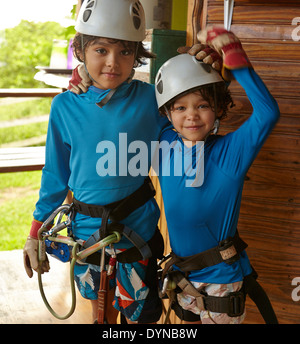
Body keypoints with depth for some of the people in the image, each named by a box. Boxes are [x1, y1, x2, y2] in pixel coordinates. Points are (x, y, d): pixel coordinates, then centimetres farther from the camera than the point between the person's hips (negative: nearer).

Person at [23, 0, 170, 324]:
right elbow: (56, 173, 3)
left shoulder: (149, 99, -11)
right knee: (101, 309, 22)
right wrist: (35, 233, 5)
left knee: (141, 313, 11)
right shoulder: (65, 106, -7)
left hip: (137, 228, -2)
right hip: (86, 228, 2)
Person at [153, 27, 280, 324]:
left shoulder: (230, 150, -18)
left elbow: (267, 113, -33)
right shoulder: (164, 145, -6)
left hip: (222, 279, -4)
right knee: (187, 321, 23)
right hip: (182, 276, 5)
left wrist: (235, 58, -35)